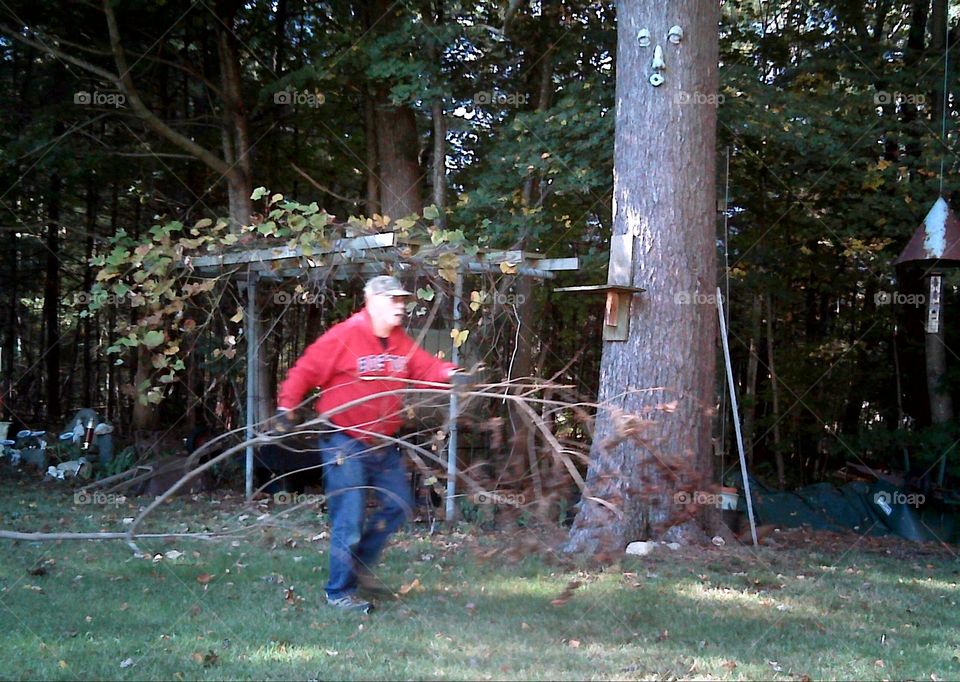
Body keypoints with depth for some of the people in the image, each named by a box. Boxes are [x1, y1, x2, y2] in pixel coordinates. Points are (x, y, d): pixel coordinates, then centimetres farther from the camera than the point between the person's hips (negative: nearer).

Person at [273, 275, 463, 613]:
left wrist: (449, 373, -21)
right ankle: (340, 591, 8)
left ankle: (360, 564, 31)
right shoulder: (343, 337, -14)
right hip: (344, 444, -8)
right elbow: (304, 371, -12)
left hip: (382, 443, 8)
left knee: (398, 504, 14)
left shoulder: (401, 343, 7)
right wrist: (286, 407, -20)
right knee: (349, 519, -6)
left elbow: (426, 366, 1)